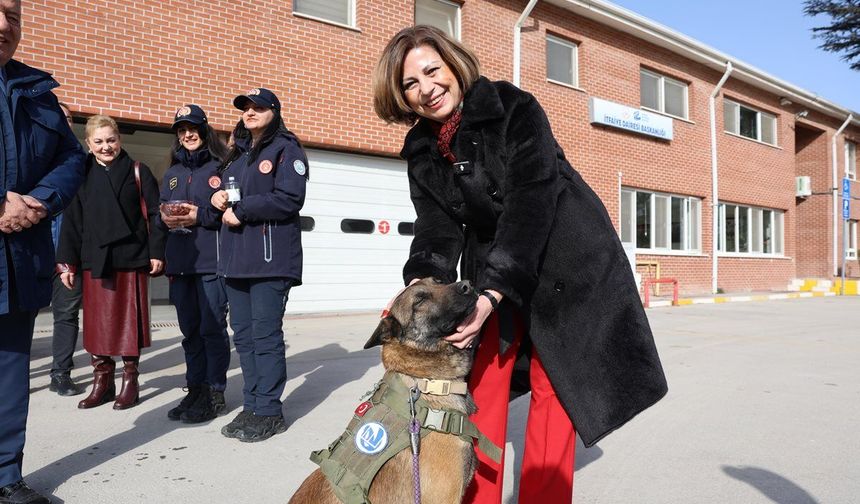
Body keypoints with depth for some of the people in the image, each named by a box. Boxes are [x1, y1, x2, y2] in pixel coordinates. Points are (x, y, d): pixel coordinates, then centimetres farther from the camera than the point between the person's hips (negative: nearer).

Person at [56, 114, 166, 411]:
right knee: (97, 322, 6)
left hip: (131, 259, -2)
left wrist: (157, 252, -7)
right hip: (94, 261, 3)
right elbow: (71, 222, 8)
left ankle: (130, 381, 14)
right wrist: (67, 262, 4)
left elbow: (154, 215, 0)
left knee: (130, 321, 3)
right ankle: (102, 382, 17)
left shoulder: (138, 173, 3)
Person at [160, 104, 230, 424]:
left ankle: (215, 392, 3)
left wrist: (199, 216, -15)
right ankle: (195, 389, 18)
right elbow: (160, 212, 21)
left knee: (212, 328, -5)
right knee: (190, 330, 10)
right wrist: (165, 218, 0)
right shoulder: (171, 175, 22)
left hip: (211, 259, -6)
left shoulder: (219, 168, 2)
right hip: (179, 260, 6)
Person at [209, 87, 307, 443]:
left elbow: (289, 198, -14)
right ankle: (252, 405, 20)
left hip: (270, 257, -8)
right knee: (243, 334, 10)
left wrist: (240, 211, -10)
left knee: (266, 335, -6)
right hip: (236, 257, 8)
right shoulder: (237, 153, 24)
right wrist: (218, 198, 4)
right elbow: (225, 192, 28)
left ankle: (268, 411, 4)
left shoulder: (286, 149, 0)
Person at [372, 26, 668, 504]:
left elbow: (530, 203, -27)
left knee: (553, 385, -1)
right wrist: (422, 281, -28)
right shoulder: (421, 149, -1)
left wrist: (492, 294, -36)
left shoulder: (515, 109, -18)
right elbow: (438, 225, -7)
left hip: (564, 257, -4)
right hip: (492, 266, 5)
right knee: (482, 380, 2)